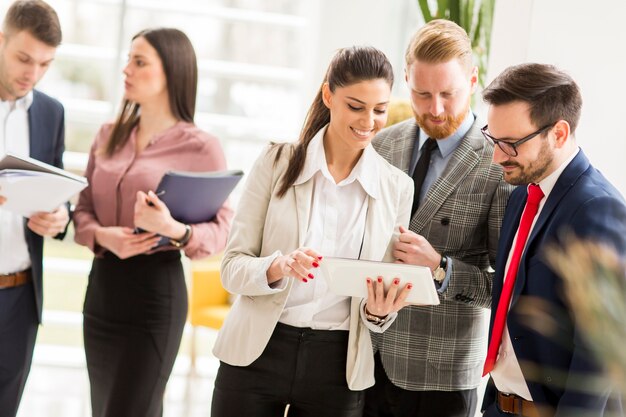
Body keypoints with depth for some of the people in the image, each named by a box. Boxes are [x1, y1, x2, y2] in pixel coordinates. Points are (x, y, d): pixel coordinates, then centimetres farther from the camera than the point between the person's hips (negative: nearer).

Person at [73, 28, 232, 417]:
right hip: (102, 284, 6)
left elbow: (222, 230, -9)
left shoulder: (201, 146, -7)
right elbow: (83, 208, 11)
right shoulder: (109, 135, 10)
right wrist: (102, 236, -11)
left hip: (156, 290, -6)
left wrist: (175, 230, -28)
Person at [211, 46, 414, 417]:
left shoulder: (397, 187, 2)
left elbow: (385, 294, 7)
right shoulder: (277, 163, -3)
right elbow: (233, 267, -5)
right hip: (255, 357, -1)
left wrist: (381, 308, -16)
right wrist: (278, 266, -24)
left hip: (337, 366, 1)